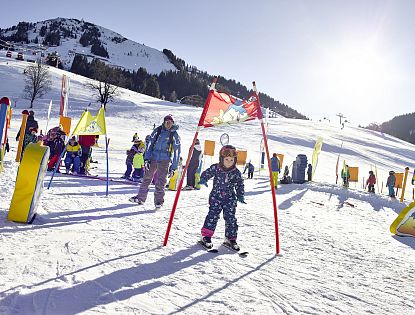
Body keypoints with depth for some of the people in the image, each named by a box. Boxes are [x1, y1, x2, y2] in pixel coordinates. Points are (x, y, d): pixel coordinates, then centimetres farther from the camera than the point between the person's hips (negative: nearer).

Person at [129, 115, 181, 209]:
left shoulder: (175, 135, -1)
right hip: (153, 158, 3)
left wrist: (173, 168, -2)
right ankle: (140, 198, 18)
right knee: (146, 178, 6)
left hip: (164, 161, -2)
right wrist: (146, 159, -2)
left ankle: (158, 201, 7)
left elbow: (176, 152, 1)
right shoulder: (157, 130, 4)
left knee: (160, 182, -6)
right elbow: (150, 145, 7)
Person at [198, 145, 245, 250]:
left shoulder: (236, 173, -3)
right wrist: (203, 179, -25)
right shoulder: (215, 168, -7)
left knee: (230, 218, 1)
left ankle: (231, 239, 14)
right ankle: (206, 236, 6)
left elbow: (240, 185, 5)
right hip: (216, 197, -1)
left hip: (230, 199, 1)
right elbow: (207, 173, -4)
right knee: (213, 215, -6)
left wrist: (240, 196, -3)